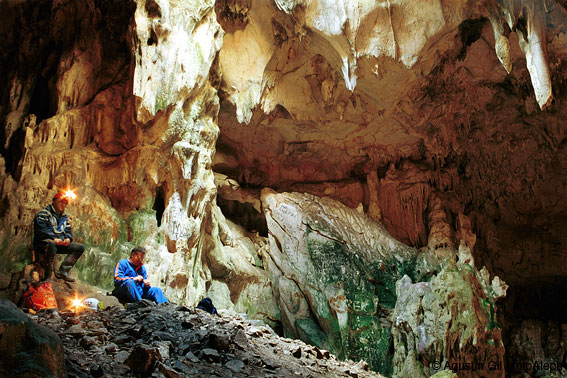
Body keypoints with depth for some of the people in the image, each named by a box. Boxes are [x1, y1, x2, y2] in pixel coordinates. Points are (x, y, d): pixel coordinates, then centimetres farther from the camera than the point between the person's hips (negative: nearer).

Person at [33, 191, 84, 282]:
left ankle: (63, 271, -15)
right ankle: (47, 277, -38)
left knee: (80, 247, -5)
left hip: (61, 243, 8)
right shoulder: (44, 213, 1)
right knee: (51, 244, -43)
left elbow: (69, 230, 20)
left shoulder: (64, 217, 25)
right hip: (44, 242, -8)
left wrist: (68, 238, -5)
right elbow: (41, 230, -13)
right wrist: (54, 238, -25)